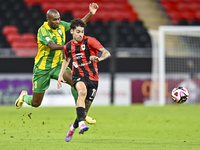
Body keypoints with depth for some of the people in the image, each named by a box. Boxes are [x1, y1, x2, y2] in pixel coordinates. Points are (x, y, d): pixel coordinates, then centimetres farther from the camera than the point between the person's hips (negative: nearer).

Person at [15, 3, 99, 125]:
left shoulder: (61, 25, -3)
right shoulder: (43, 31, -22)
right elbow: (53, 46, -36)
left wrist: (90, 14, -7)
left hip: (58, 65, 4)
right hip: (42, 68, -4)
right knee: (36, 103, 4)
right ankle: (24, 96, 41)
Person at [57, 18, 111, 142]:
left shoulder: (89, 41, -7)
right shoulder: (68, 47, 7)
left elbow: (107, 53, -15)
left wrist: (99, 59, -36)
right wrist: (61, 75, 21)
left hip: (92, 77, -1)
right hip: (78, 76, 1)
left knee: (85, 108, 3)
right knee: (82, 91, -35)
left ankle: (74, 126, 35)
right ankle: (81, 123, -47)